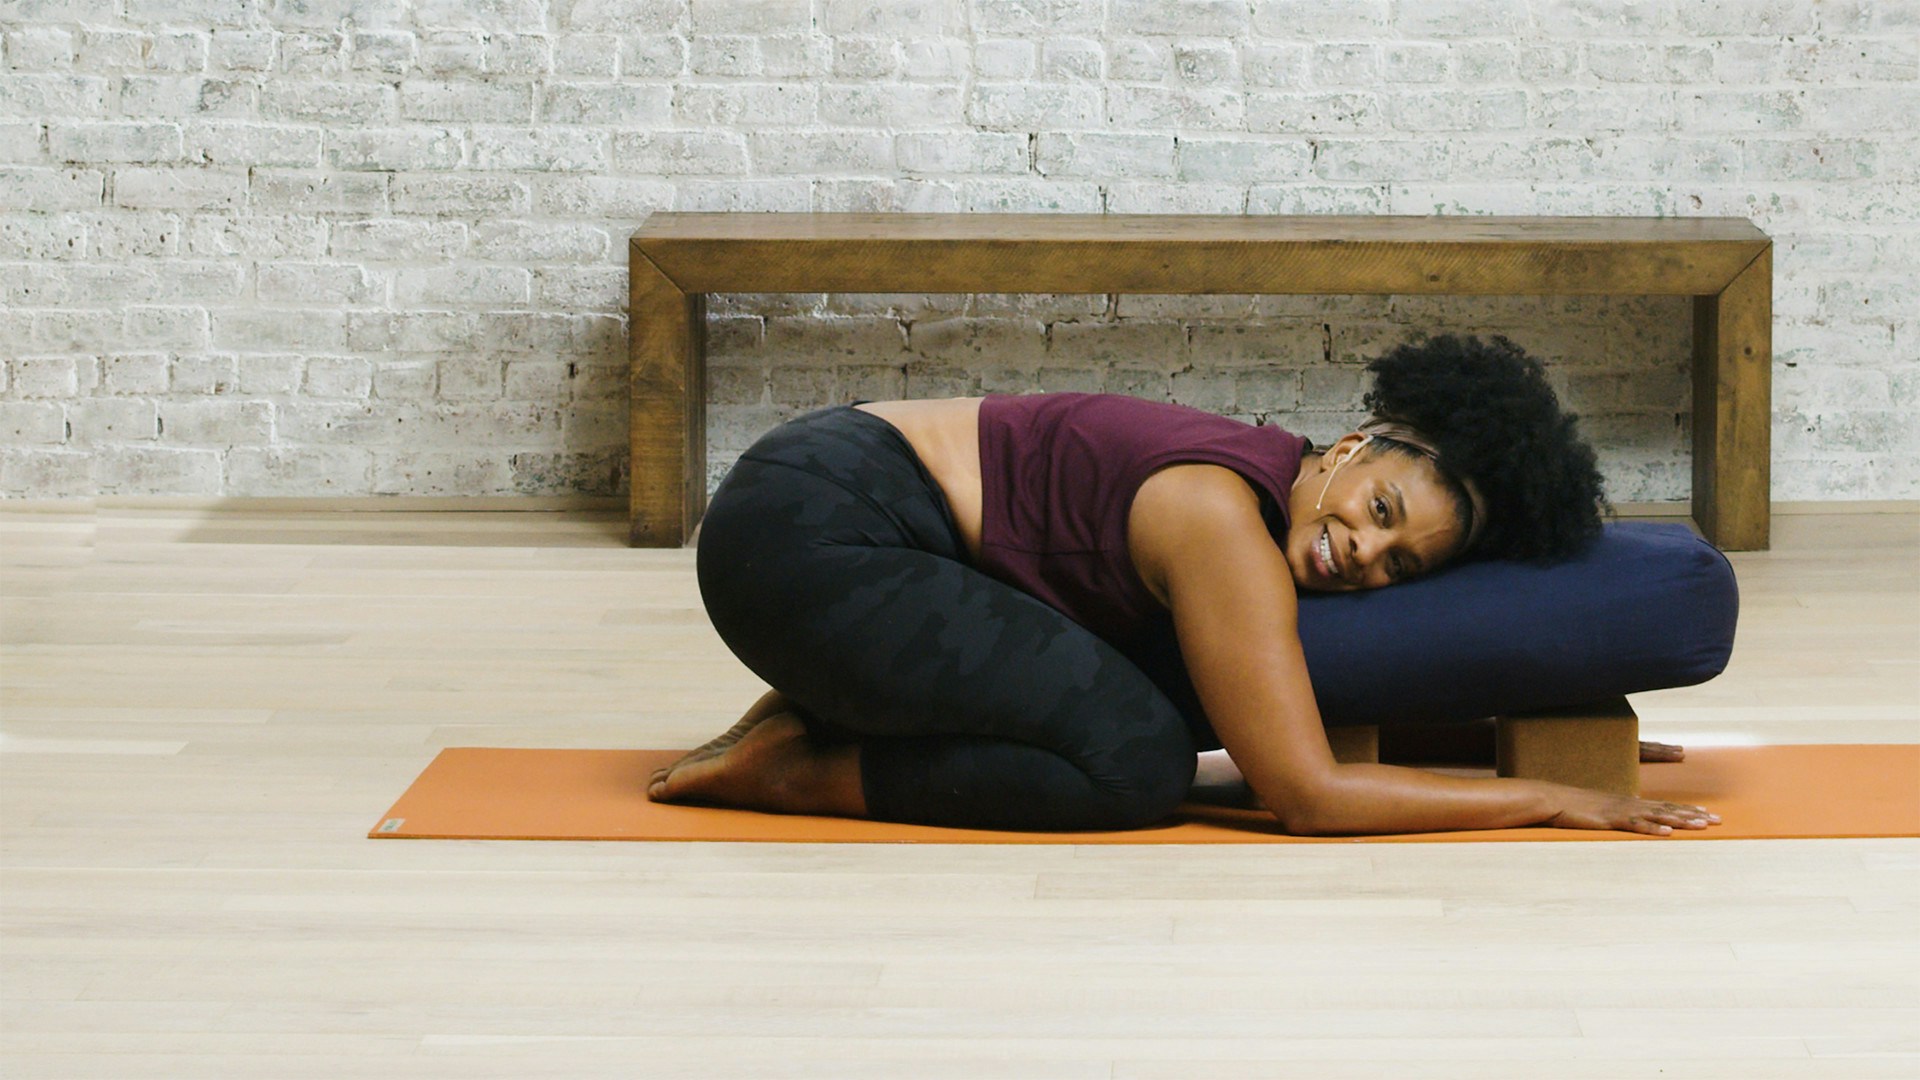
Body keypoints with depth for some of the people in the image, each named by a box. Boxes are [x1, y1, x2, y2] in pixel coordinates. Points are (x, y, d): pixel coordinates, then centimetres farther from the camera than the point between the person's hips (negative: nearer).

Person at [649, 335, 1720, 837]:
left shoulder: (1271, 484, 5)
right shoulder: (1226, 523, -22)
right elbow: (1310, 796, -21)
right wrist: (1559, 799, -16)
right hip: (803, 528, -9)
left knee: (1174, 704, 16)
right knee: (1138, 762, -18)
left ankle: (822, 709, 13)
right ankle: (796, 769, -6)